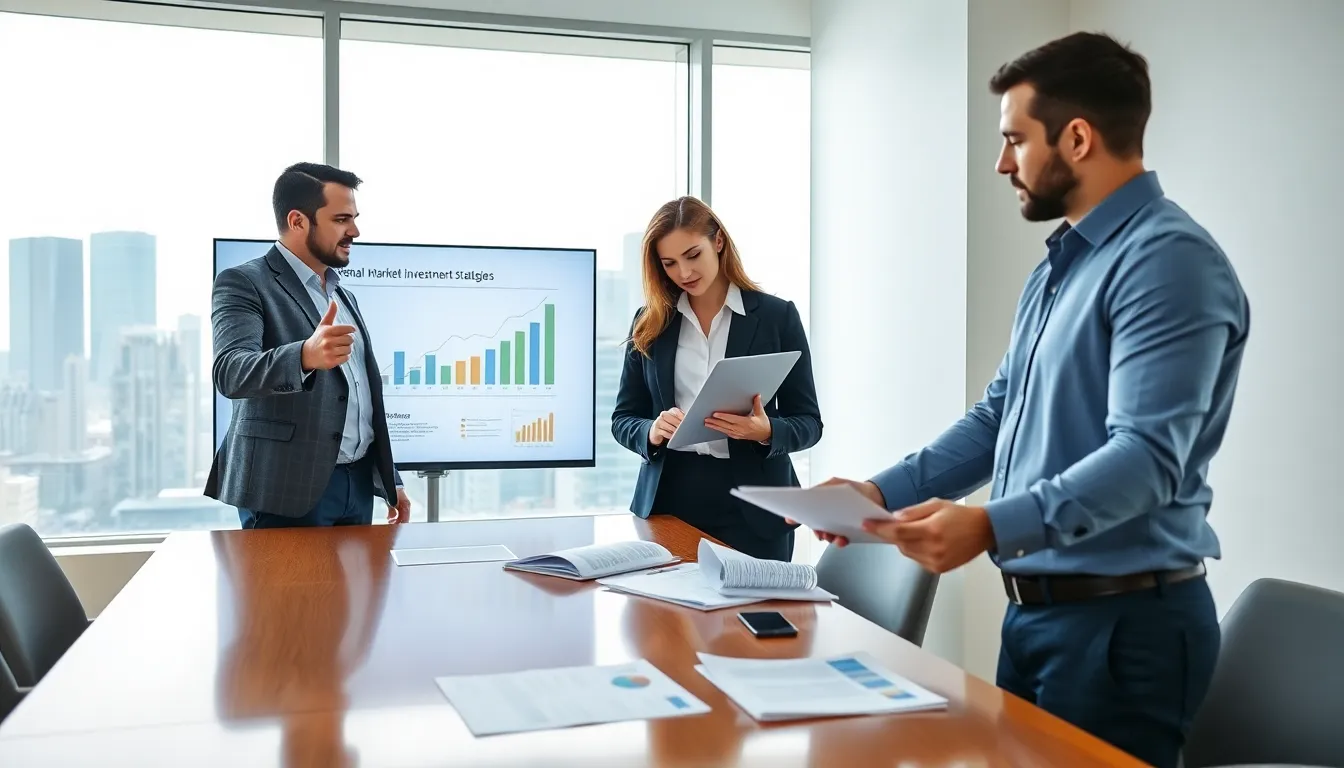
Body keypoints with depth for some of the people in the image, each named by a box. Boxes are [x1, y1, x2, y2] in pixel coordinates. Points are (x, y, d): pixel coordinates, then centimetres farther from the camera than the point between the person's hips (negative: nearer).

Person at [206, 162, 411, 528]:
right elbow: (230, 372, -22)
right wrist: (306, 355, -41)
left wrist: (389, 480, 18)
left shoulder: (343, 295, 18)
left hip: (358, 484, 7)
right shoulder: (244, 283, -6)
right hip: (288, 491, -7)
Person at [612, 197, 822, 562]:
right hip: (668, 503, 2)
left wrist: (766, 432, -20)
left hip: (751, 507, -2)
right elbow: (622, 419, 8)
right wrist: (652, 432, -14)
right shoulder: (649, 323, 7)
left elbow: (808, 421, 1)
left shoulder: (777, 316, 0)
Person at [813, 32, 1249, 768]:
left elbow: (1146, 456, -26)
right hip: (1035, 608, 9)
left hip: (1121, 623, -9)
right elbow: (998, 417, 14)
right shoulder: (1057, 265, 14)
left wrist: (992, 526, -37)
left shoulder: (1167, 259, -17)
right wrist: (885, 492, 3)